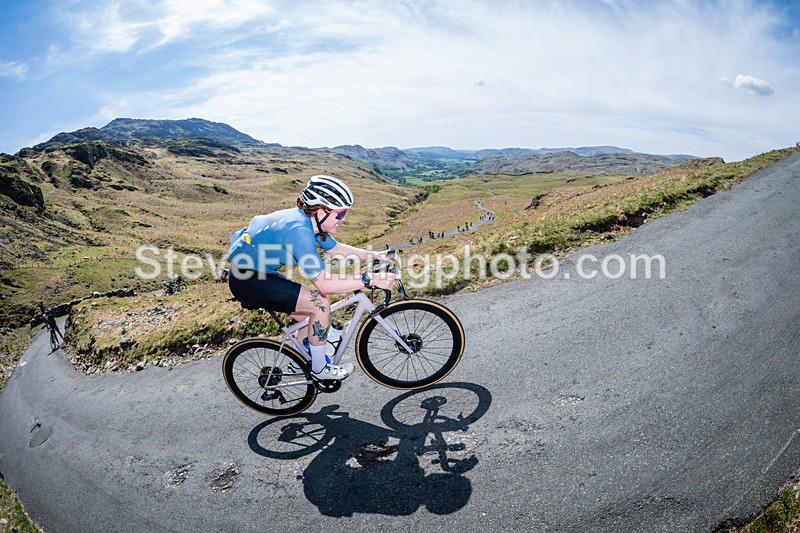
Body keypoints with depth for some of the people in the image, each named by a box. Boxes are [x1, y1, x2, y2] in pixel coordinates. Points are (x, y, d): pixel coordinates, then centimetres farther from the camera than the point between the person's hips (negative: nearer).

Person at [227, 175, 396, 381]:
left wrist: (374, 255, 7)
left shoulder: (309, 220, -1)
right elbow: (325, 284, -33)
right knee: (320, 303, -15)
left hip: (259, 272, 10)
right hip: (247, 281, -10)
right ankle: (320, 369, 3)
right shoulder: (299, 230, -29)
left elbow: (336, 248, 14)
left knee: (308, 306, 16)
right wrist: (371, 279, -30)